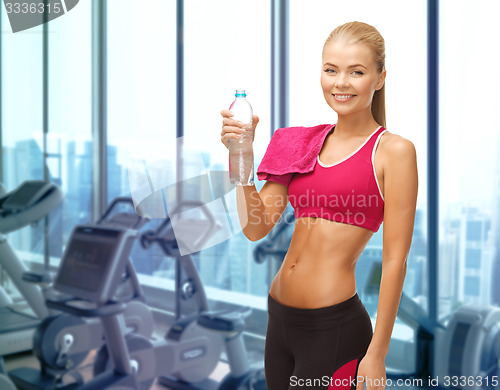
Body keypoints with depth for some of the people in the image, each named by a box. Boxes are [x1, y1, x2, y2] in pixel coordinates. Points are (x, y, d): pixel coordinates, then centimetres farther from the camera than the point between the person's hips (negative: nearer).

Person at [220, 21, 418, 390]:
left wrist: (377, 355, -10)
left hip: (335, 327, -5)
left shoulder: (394, 150, -8)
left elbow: (395, 261, -10)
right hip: (280, 317, 6)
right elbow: (257, 228, 1)